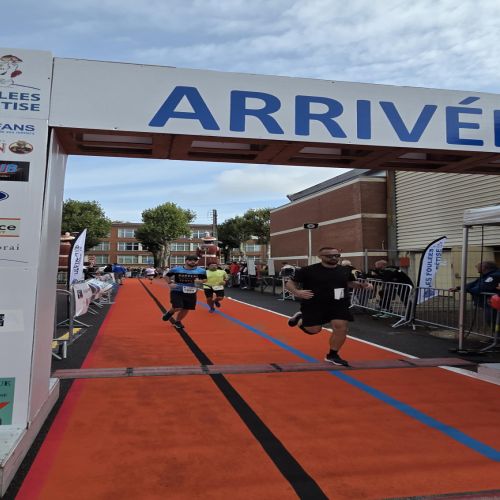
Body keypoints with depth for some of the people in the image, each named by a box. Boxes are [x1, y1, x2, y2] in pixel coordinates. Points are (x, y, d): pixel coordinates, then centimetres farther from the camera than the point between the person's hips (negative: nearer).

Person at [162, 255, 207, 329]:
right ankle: (170, 312, 22)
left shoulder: (201, 270, -5)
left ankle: (177, 321, 38)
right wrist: (170, 283, -10)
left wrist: (200, 281, -15)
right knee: (177, 308, -15)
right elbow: (167, 276, 7)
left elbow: (204, 279, 7)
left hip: (191, 293, 3)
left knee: (186, 309, 11)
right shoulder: (176, 269, -8)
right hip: (177, 291, -3)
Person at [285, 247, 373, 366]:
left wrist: (362, 285, -1)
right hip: (313, 305, -3)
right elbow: (289, 283, -9)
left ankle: (332, 355, 12)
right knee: (314, 330, 0)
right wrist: (297, 292, -30)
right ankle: (300, 319, 33)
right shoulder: (308, 270, -13)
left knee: (341, 328, -7)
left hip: (338, 305, 4)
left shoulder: (344, 271, 1)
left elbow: (350, 283, 20)